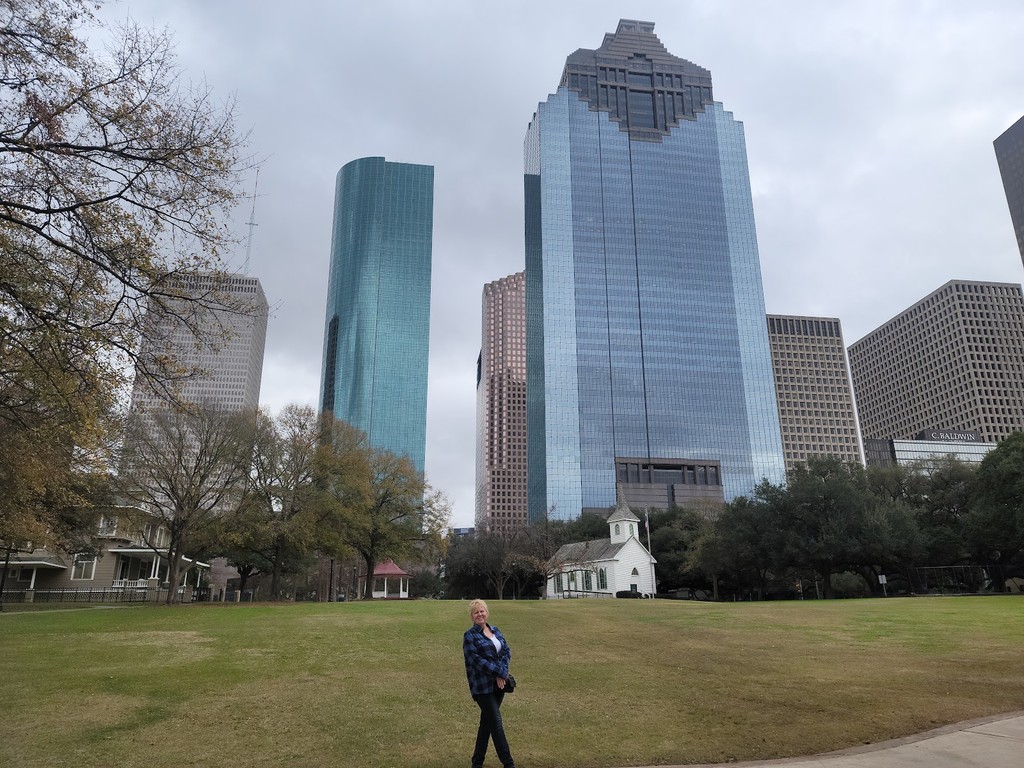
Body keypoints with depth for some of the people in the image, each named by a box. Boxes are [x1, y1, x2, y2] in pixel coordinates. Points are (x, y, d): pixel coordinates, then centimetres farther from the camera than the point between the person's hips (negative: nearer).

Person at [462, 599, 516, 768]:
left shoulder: (495, 630, 10)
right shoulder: (470, 636, -8)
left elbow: (507, 651, 3)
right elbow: (476, 660, -16)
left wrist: (502, 673, -13)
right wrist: (499, 672, -17)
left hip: (498, 683, 6)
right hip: (482, 686, -6)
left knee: (487, 722, 13)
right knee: (496, 723, -4)